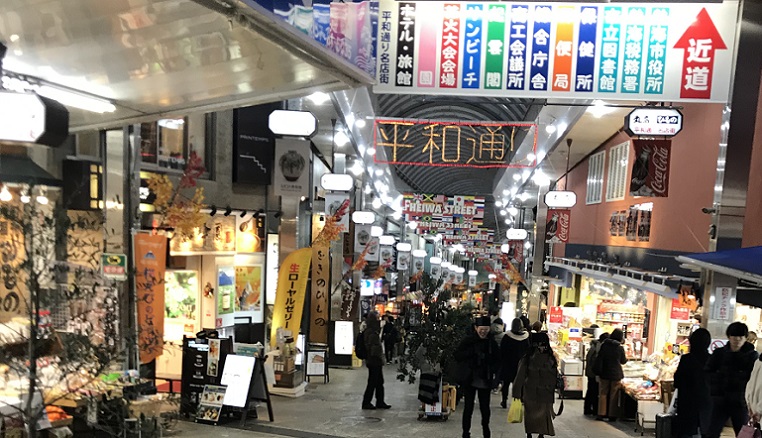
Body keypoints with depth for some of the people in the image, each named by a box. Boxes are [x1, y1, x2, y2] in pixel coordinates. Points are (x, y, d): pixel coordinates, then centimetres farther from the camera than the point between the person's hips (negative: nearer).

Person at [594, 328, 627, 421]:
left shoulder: (604, 345, -5)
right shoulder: (620, 348, -11)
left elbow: (599, 359, -1)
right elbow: (623, 361, 5)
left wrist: (598, 371, 9)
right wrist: (626, 359, 26)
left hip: (604, 373, 2)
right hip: (616, 374, -2)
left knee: (603, 393, 9)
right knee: (614, 395, 9)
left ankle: (601, 414, 10)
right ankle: (612, 415, 13)